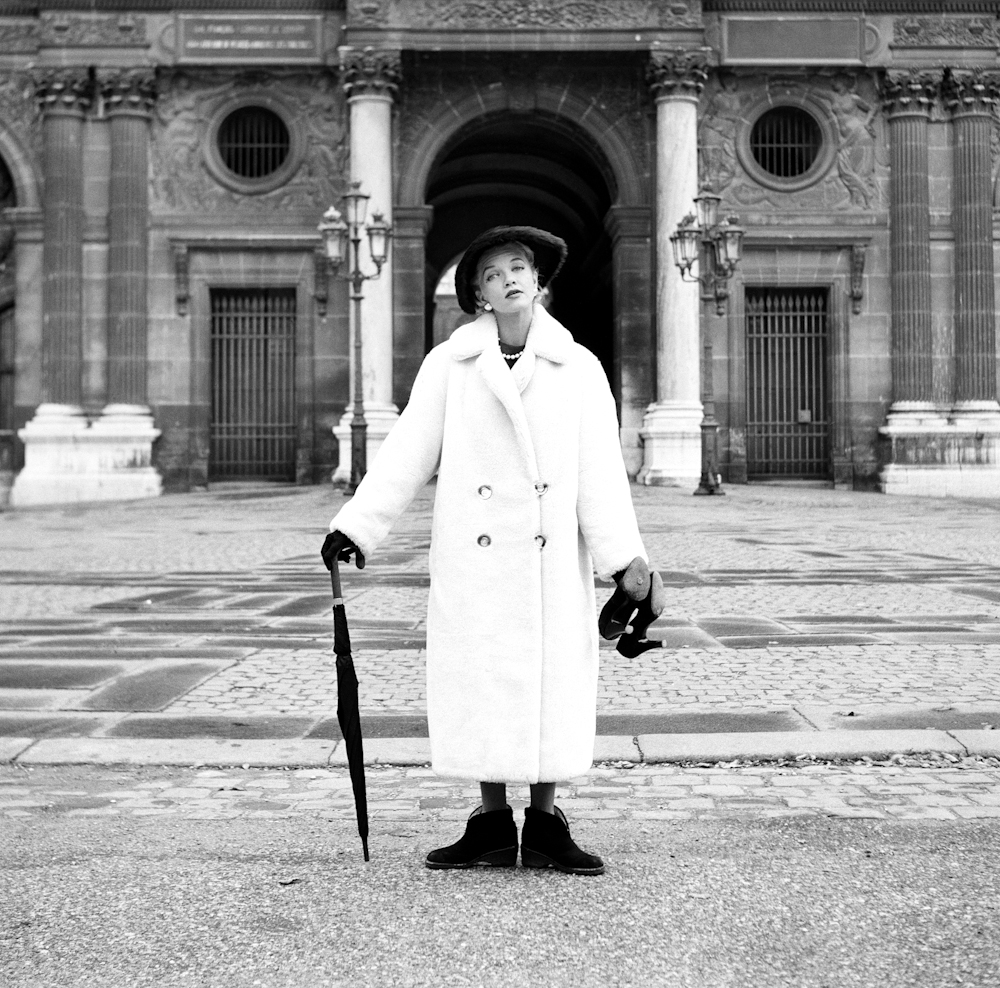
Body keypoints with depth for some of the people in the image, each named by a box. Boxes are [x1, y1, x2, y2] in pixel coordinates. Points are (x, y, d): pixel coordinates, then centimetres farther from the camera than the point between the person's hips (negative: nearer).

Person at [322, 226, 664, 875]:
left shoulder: (578, 368, 4)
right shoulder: (448, 365, 5)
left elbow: (600, 471, -1)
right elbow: (407, 455, 5)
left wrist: (625, 560, -8)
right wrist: (356, 527, -1)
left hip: (553, 557, 0)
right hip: (473, 557, 0)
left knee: (555, 677, 2)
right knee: (478, 677, 3)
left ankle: (545, 825, 15)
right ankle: (492, 826, 15)